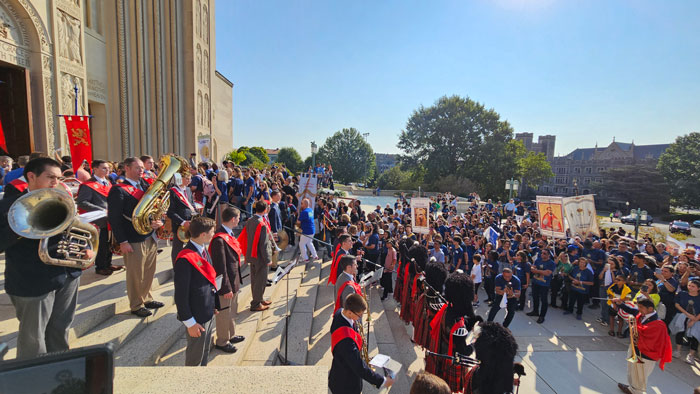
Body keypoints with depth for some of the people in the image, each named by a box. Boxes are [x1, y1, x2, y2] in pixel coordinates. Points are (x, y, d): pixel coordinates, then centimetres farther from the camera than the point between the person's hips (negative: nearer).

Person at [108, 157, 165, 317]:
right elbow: (114, 218, -13)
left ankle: (147, 299, 35)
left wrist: (158, 221, -6)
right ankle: (136, 306, 22)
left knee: (149, 272, 18)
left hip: (150, 237, 7)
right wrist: (122, 242, -15)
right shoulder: (118, 190, -10)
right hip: (133, 241, -7)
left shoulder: (145, 186, 11)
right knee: (135, 275, 6)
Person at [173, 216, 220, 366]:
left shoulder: (203, 249, 2)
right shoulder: (185, 260, -26)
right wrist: (190, 323, -18)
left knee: (205, 350, 26)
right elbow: (181, 296, -22)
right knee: (195, 356, 14)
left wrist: (214, 304, 13)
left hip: (208, 311, 8)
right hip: (197, 316, -8)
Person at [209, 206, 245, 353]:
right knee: (224, 312, 10)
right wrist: (226, 288, -20)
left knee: (232, 309, 24)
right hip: (226, 282, -10)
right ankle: (222, 341, 29)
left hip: (234, 280, 10)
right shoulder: (219, 239, -27)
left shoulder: (229, 234, 5)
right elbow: (220, 267, -25)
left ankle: (231, 335, 42)